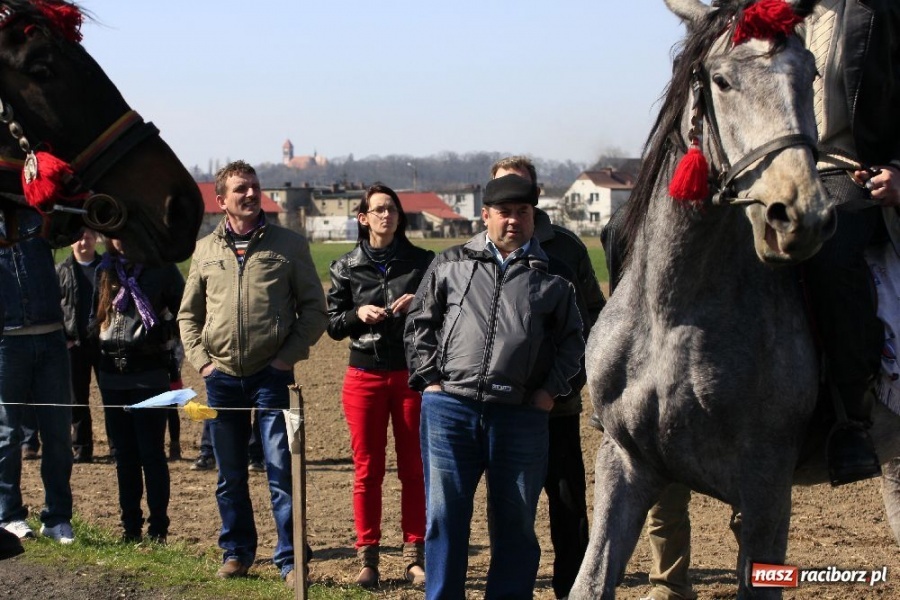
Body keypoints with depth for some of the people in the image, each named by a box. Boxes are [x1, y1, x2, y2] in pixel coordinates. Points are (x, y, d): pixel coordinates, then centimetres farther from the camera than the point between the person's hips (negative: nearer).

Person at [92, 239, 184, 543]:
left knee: (151, 452, -5)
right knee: (124, 452, 9)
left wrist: (170, 344, -5)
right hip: (111, 371, 5)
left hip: (149, 372, -5)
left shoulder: (162, 268, -1)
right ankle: (130, 526, 15)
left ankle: (158, 529, 0)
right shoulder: (104, 269, 13)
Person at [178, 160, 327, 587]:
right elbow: (188, 315, 16)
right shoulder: (206, 250, 9)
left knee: (282, 473, -4)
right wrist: (201, 360, 3)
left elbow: (314, 310, 2)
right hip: (222, 377, 3)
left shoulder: (289, 245, 1)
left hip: (272, 376, -3)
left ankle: (290, 561, 2)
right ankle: (236, 552, 24)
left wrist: (287, 357, -7)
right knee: (230, 478, 11)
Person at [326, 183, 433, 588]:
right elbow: (332, 323, 8)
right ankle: (367, 557, 9)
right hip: (365, 376, 0)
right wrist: (358, 315, -11)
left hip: (411, 374, 0)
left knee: (413, 468, 2)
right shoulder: (347, 267, 5)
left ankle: (415, 557, 8)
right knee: (367, 470, 3)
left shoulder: (422, 262, 3)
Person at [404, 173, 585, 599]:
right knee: (444, 517, 2)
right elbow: (419, 323, 13)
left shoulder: (551, 275, 10)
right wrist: (429, 378, 3)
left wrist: (551, 389, 3)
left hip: (521, 416, 0)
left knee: (516, 523, 6)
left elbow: (572, 339, 15)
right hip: (449, 408, 0)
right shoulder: (451, 264, 10)